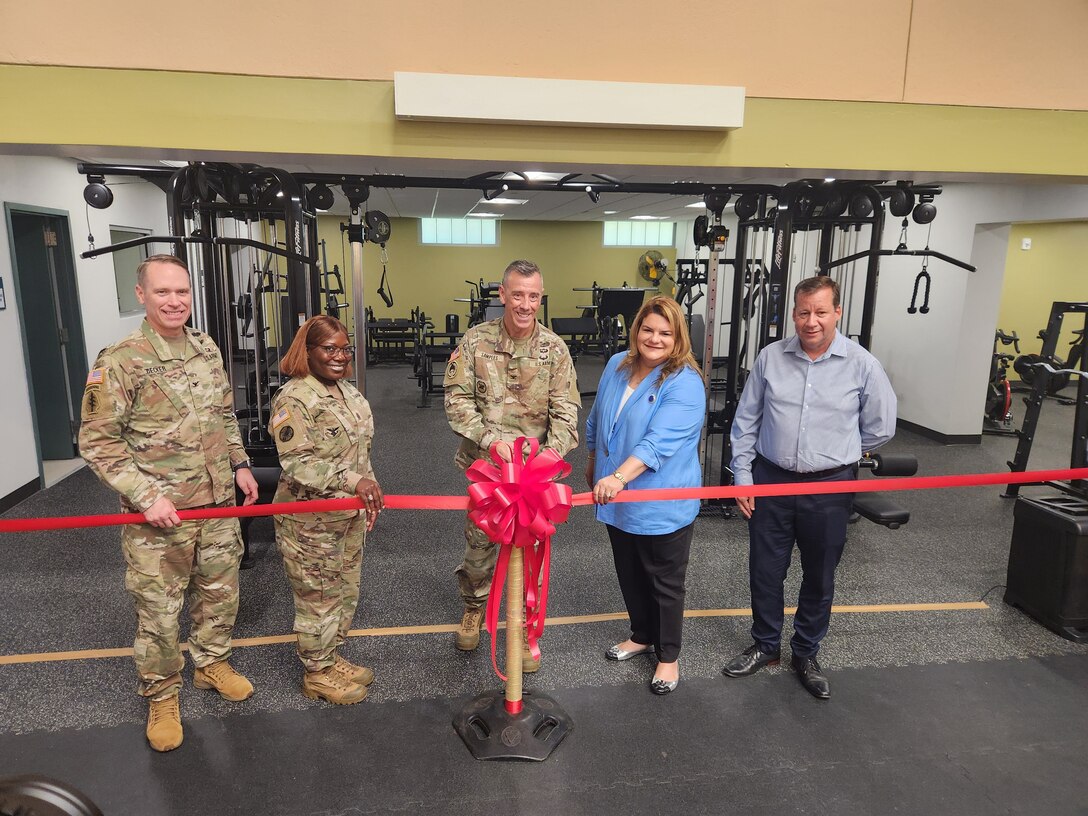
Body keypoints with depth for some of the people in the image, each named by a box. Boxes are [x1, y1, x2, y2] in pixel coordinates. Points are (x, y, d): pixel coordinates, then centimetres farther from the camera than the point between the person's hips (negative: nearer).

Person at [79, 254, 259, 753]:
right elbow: (97, 442, -13)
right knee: (159, 610, 7)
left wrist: (240, 465, 11)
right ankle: (161, 697, 29)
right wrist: (146, 496, -18)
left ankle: (211, 663, 43)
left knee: (220, 593, 19)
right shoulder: (120, 363, -14)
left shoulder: (207, 350, 4)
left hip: (217, 504, 6)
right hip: (159, 515, -5)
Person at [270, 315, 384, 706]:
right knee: (319, 597, 7)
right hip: (310, 522, -9)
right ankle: (317, 674, 26)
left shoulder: (347, 391, 9)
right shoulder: (294, 399, -19)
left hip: (349, 515, 9)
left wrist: (369, 491, 17)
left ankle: (331, 657, 38)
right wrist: (351, 481, -31)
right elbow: (297, 464, -25)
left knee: (345, 591, 20)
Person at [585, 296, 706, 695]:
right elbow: (596, 422, 15)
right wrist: (594, 467, 23)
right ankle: (642, 635, 44)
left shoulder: (685, 383, -20)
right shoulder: (617, 365, 1)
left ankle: (668, 656, 30)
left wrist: (619, 477, -43)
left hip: (662, 507, -6)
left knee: (665, 583, 10)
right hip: (617, 501, 6)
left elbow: (659, 441, -32)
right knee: (629, 575, 22)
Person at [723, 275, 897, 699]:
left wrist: (834, 452, 10)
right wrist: (742, 476, 1)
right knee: (765, 570, 12)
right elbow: (745, 422, 3)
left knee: (819, 577, 14)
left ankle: (806, 654, 35)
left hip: (829, 487, -1)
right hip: (770, 480, 1)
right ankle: (765, 646, 34)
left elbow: (880, 427, 4)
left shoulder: (861, 365, -8)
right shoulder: (770, 357, -3)